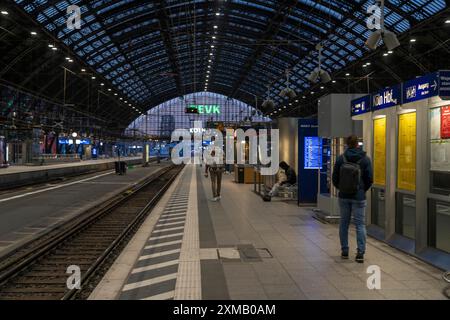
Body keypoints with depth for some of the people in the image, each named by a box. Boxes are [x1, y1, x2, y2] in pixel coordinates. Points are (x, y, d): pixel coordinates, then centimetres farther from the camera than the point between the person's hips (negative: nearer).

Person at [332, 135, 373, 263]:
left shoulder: (341, 158, -5)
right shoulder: (365, 159, -7)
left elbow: (335, 178, -1)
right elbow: (370, 179, -4)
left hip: (344, 196, 2)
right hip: (359, 197, -1)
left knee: (344, 223, 12)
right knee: (360, 224, 4)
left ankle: (344, 251, 19)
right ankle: (360, 253, -1)